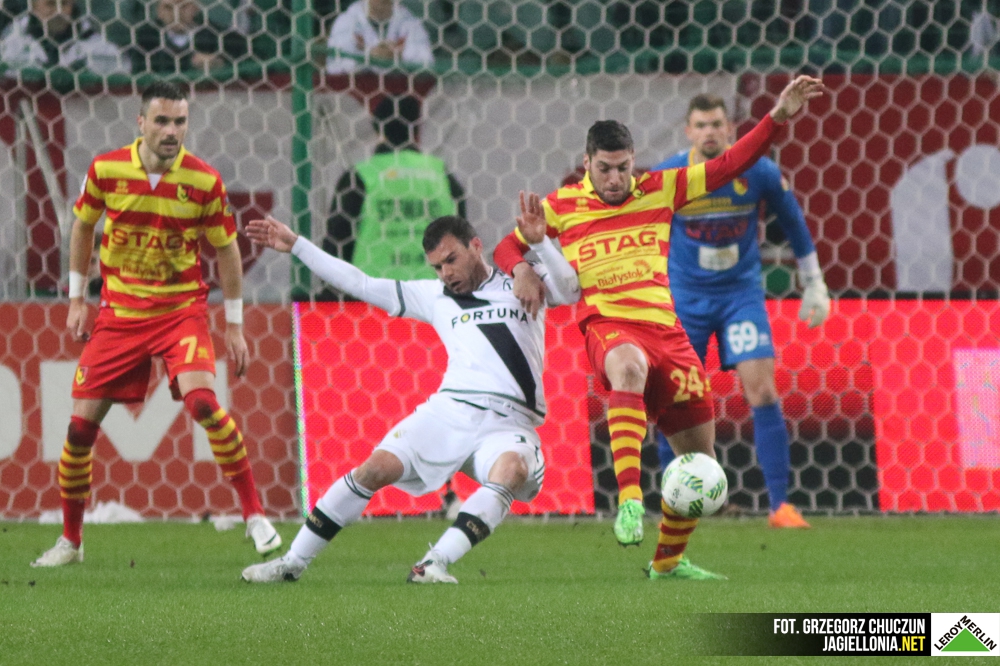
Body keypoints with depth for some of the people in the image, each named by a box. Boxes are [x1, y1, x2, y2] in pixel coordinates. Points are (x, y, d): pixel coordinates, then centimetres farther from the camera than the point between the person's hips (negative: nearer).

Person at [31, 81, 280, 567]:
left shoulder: (204, 181, -10)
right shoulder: (106, 169, -6)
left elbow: (226, 250, 2)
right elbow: (82, 226, 12)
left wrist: (234, 325, 3)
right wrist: (76, 299, 12)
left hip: (181, 310, -2)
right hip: (118, 315, 2)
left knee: (201, 401, -26)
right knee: (81, 424, -1)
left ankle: (254, 515, -14)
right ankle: (69, 540, 16)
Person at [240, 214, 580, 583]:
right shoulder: (436, 297, 20)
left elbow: (568, 292, -7)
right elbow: (361, 285, 22)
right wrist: (295, 245, 22)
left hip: (508, 424, -3)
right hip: (448, 411, 3)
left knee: (511, 470, -35)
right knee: (377, 468, -13)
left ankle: (435, 563, -39)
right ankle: (293, 562, -4)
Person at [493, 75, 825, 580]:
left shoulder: (660, 189, 11)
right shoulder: (562, 206, 7)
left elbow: (729, 165, 11)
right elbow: (507, 248, 19)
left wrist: (777, 118, 2)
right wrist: (521, 271, -4)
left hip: (665, 329, 4)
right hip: (607, 326, -4)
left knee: (700, 461, 8)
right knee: (629, 367, -44)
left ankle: (669, 559, 30)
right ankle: (629, 501, -53)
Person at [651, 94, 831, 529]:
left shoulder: (759, 173, -11)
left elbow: (793, 223, 6)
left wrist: (814, 285, 11)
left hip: (741, 293, 0)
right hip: (685, 298, 0)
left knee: (763, 393, -13)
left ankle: (780, 505, -9)